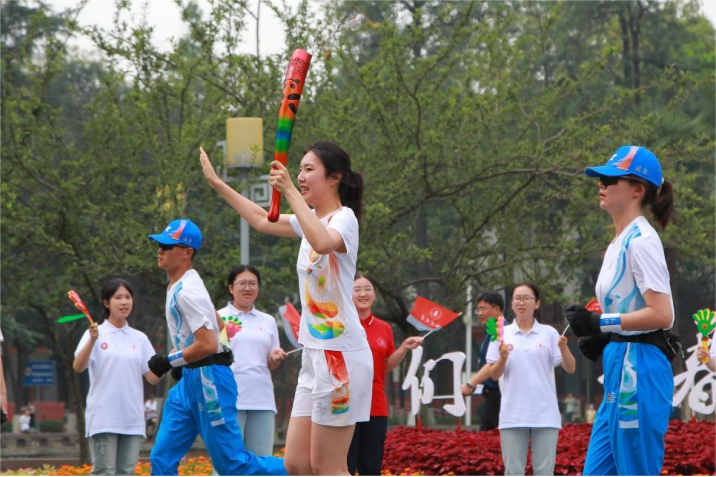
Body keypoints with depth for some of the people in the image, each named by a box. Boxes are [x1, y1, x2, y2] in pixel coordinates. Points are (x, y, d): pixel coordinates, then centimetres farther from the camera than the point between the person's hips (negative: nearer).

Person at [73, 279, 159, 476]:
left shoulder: (139, 338, 12)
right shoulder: (96, 333, 0)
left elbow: (153, 378, 9)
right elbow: (78, 367, -14)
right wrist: (92, 341, -30)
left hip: (132, 420, 4)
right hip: (103, 420, -4)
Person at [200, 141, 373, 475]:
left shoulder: (344, 218, -12)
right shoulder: (312, 219, 15)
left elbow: (323, 242, -36)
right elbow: (262, 221, 32)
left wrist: (290, 191, -32)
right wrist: (217, 184, 34)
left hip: (340, 355, -9)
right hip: (315, 357, 9)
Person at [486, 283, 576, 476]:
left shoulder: (549, 333, 5)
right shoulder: (502, 334, 7)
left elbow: (570, 368, 2)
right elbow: (494, 375, 6)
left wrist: (563, 348, -17)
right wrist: (503, 358, -13)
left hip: (545, 415, -1)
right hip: (513, 415, 1)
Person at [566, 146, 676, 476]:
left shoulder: (640, 240, -12)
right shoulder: (618, 244, 18)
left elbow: (661, 314, -19)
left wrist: (602, 322, -19)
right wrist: (598, 336, 9)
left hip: (639, 372, -10)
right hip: (620, 373, 10)